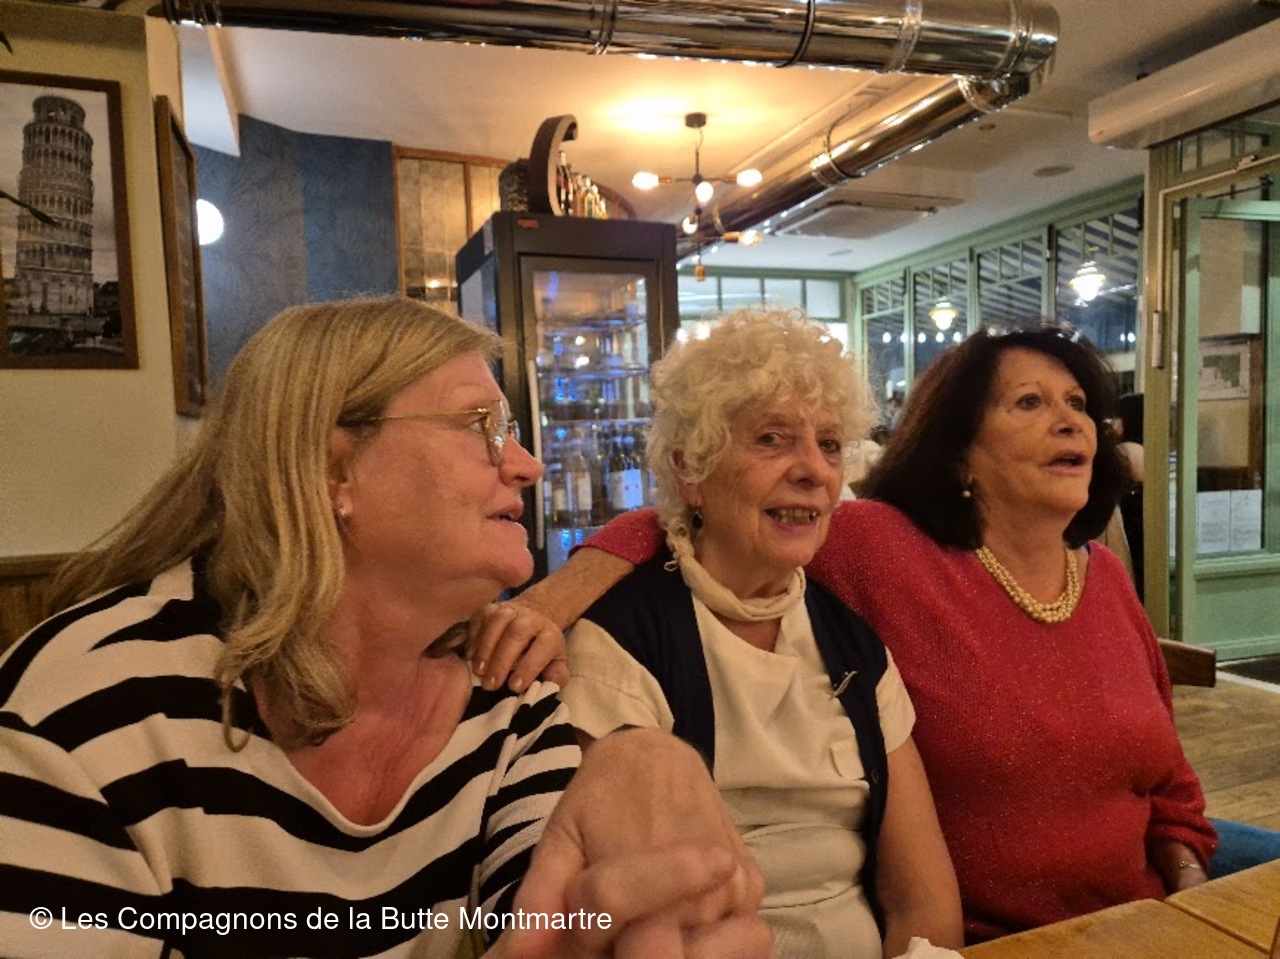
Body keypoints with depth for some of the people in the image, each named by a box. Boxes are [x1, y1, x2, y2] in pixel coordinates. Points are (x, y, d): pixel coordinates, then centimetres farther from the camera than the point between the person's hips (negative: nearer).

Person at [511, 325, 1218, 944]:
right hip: (966, 942, -2)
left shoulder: (1106, 577, 3)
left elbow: (1167, 784, 13)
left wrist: (1189, 892, -2)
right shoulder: (880, 551, -19)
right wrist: (568, 586, -37)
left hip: (1135, 930, 3)